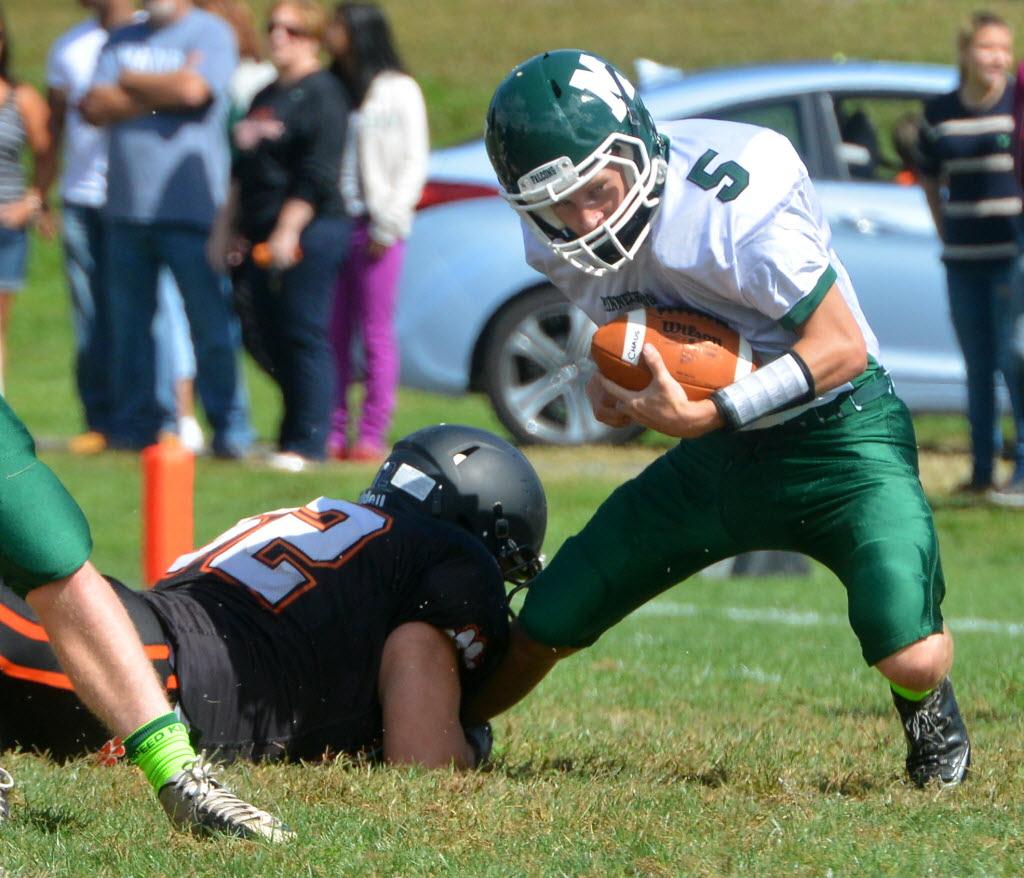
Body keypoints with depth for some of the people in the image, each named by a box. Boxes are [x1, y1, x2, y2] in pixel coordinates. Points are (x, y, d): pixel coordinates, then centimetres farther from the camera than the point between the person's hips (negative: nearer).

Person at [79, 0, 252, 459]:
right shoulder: (121, 40, 17)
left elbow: (193, 89, -15)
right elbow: (95, 107, 4)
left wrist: (129, 83, 1)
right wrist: (162, 91, -6)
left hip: (191, 209, -5)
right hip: (126, 209, 5)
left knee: (211, 322, -6)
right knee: (128, 325, 6)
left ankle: (230, 428, -2)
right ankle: (135, 425, 13)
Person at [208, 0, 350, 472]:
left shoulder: (321, 95, -8)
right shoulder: (264, 97, 20)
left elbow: (315, 176, -15)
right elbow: (242, 172, 25)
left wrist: (287, 233, -19)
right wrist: (225, 228, 20)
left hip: (308, 233, -9)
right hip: (261, 238, 9)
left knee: (303, 336, -8)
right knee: (273, 339, 9)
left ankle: (307, 443, -5)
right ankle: (294, 436, 17)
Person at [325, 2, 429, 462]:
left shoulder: (398, 92, 0)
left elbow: (414, 162, -3)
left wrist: (388, 225, -10)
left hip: (374, 227, -5)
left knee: (375, 335, -3)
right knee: (331, 333, 3)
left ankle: (371, 435, -1)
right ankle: (333, 432, 7)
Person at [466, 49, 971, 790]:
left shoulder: (727, 207, -31)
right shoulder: (558, 245, -9)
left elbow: (841, 347, -24)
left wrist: (707, 416, -32)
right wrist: (609, 378, -9)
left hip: (838, 431, -6)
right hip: (720, 452, 6)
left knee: (909, 657, -27)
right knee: (547, 627, 4)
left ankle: (927, 709, 10)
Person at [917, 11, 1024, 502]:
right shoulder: (940, 113, 7)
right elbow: (930, 179, 19)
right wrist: (946, 232, 11)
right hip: (963, 257, 4)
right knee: (977, 367, 9)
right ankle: (982, 469, 16)